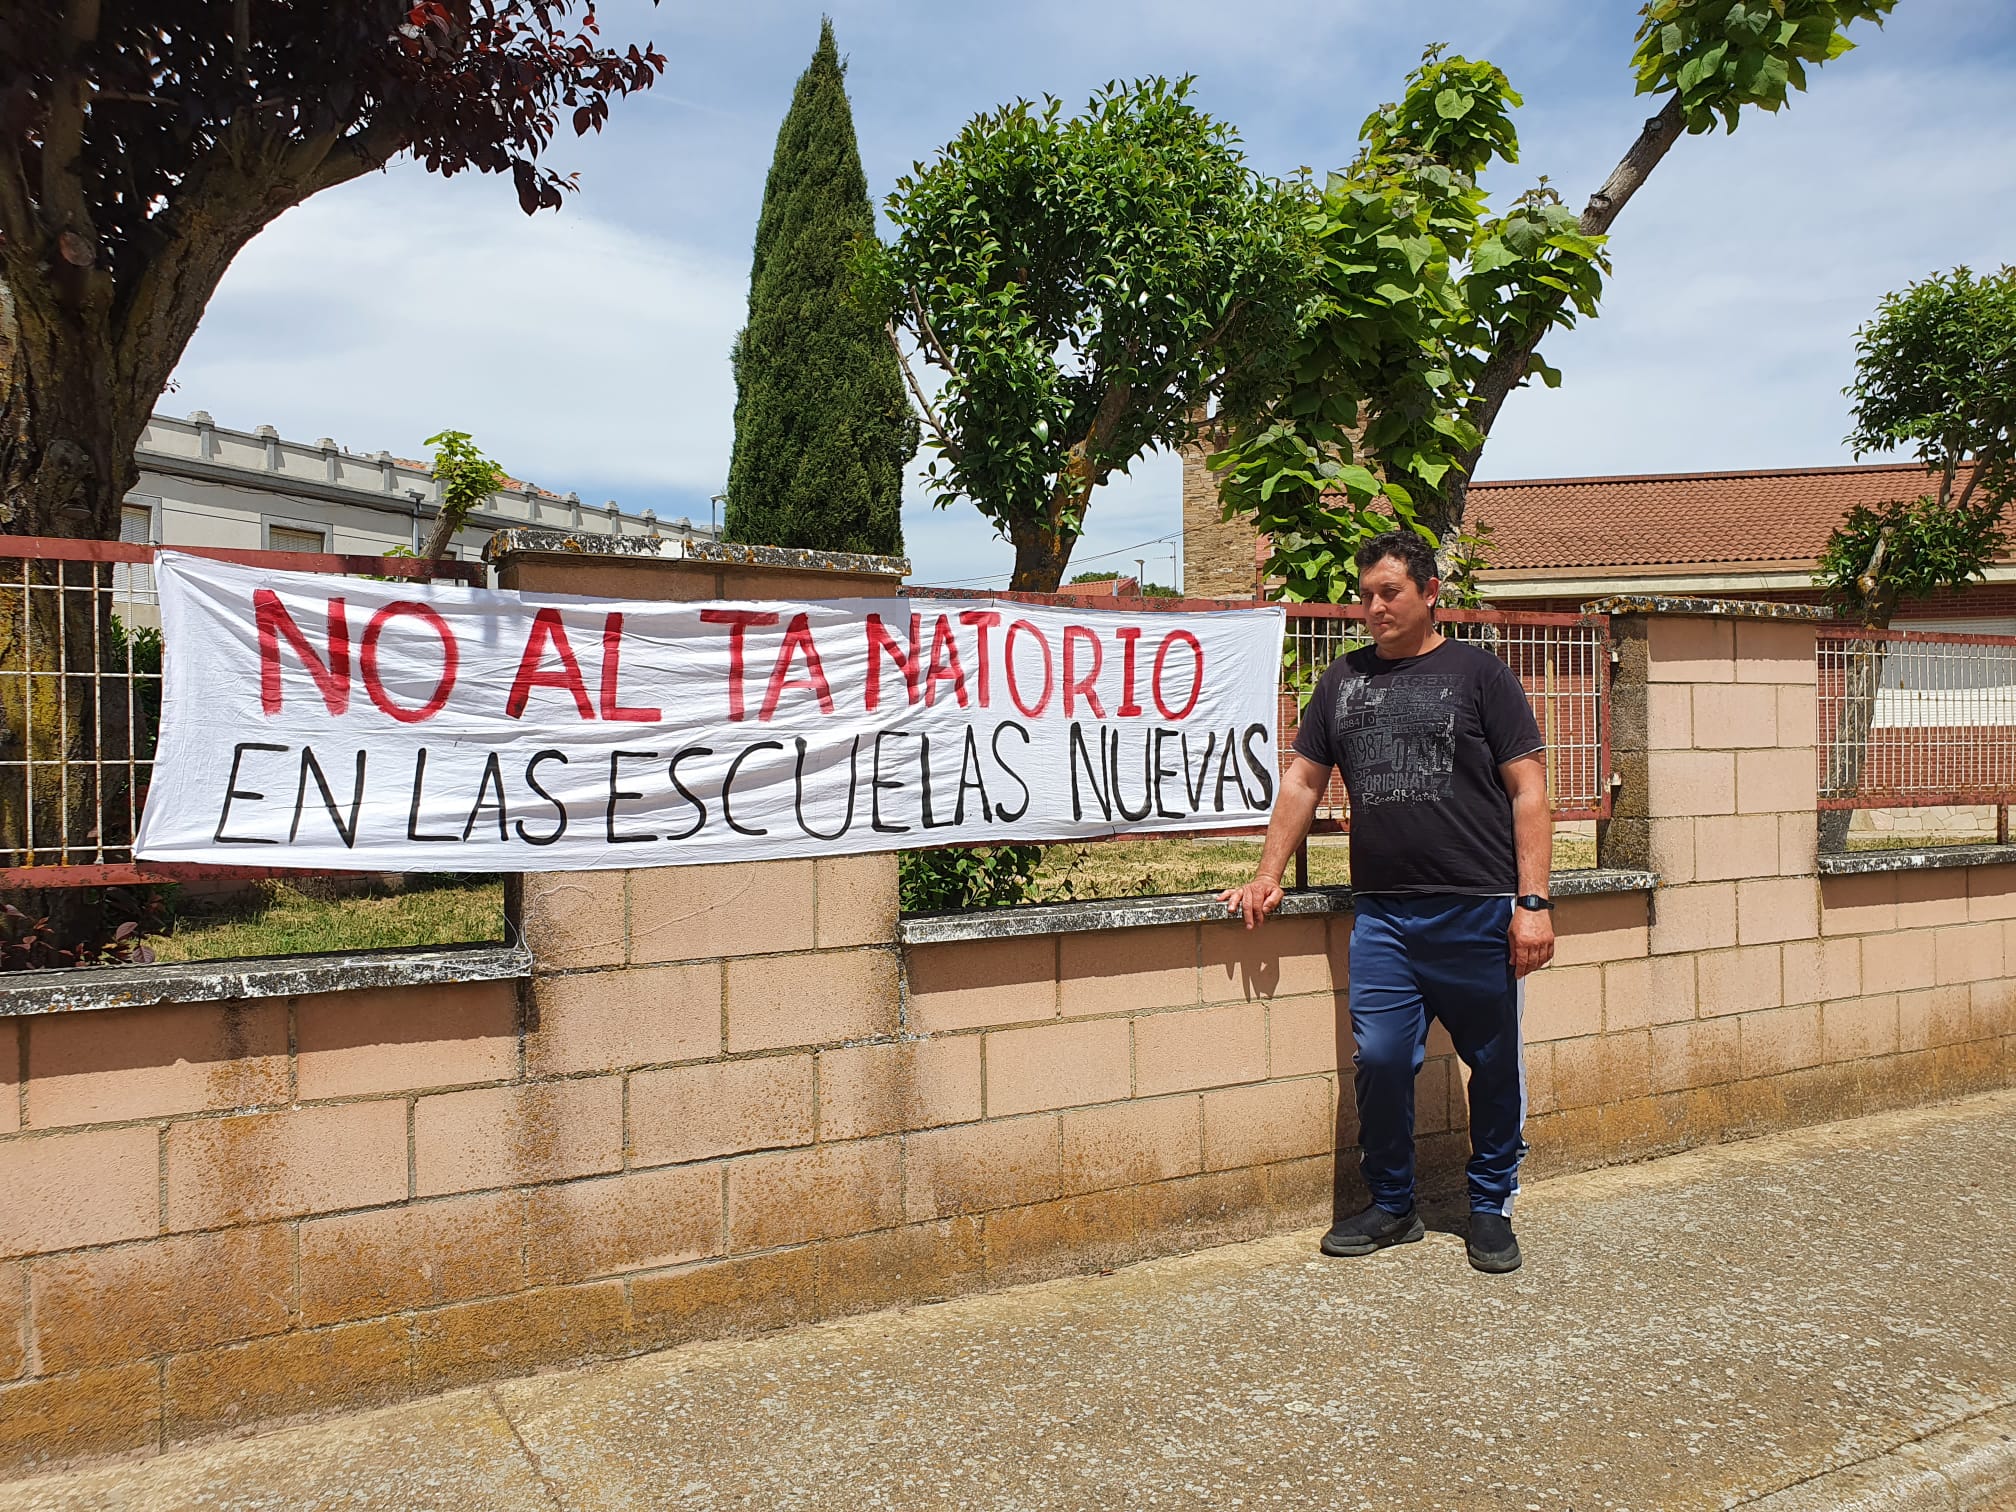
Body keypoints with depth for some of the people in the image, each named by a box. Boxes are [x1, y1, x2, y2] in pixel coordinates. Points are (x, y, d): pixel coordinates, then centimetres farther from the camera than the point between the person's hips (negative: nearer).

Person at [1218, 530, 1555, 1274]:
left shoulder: (1477, 673, 3)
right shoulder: (1343, 680, 14)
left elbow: (1527, 790, -1)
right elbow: (1303, 780, 18)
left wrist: (1533, 901, -9)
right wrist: (1269, 876, 11)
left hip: (1476, 908, -2)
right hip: (1382, 912, 3)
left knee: (1493, 1063, 7)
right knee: (1380, 1058, -1)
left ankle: (1490, 1209, 25)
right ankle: (1392, 1206, 19)